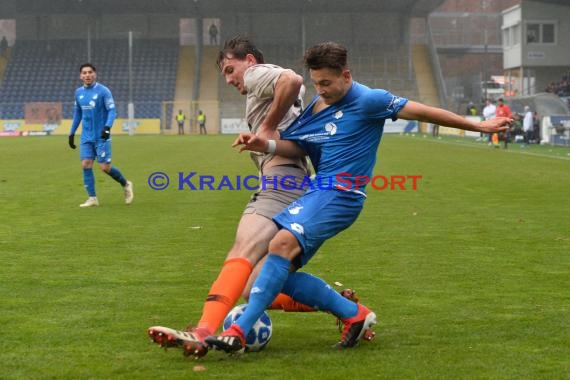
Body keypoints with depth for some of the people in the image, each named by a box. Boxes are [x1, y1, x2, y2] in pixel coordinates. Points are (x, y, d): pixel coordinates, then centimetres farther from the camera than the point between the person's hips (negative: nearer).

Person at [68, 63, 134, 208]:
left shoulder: (103, 91, -9)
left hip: (101, 136, -5)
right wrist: (72, 133, 19)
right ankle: (92, 198, 2)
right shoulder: (78, 92, 8)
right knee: (86, 164, -5)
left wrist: (107, 127, -27)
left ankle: (125, 184, 20)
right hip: (86, 137, 5)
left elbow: (112, 111, -12)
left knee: (105, 167, -5)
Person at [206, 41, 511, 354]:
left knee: (282, 244, -30)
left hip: (340, 194, -9)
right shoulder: (317, 104, 16)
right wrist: (266, 145, -4)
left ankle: (239, 332, -34)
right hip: (318, 192, 9)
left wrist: (478, 126, 1)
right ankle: (354, 314, 10)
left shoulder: (368, 100, -6)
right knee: (278, 273, -1)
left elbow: (423, 112, -3)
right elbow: (298, 146, 17)